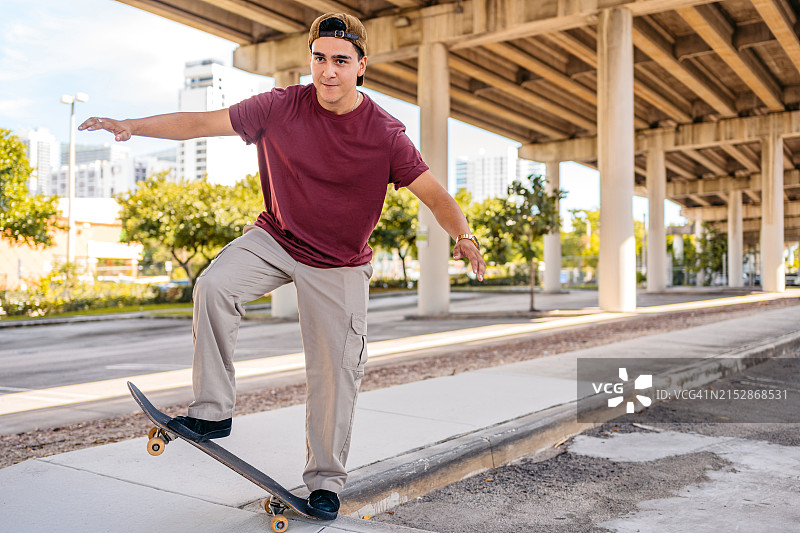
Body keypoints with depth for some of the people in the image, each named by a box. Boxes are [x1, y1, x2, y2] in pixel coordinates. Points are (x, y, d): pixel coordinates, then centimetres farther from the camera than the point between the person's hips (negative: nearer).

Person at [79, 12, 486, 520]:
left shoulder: (385, 134, -15)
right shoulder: (280, 107, -11)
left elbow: (434, 194, -16)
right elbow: (201, 122, -6)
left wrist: (464, 236, -35)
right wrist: (131, 125, -13)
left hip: (339, 266, -1)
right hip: (274, 238, 2)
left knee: (336, 371, -1)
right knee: (214, 286, -26)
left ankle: (326, 480, 18)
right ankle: (213, 412, -11)